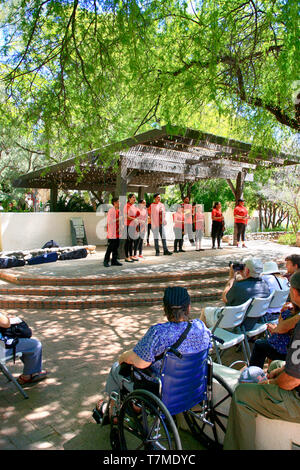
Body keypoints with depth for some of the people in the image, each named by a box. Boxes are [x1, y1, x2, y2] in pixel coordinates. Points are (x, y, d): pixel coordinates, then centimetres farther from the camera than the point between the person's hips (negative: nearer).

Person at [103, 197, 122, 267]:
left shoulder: (118, 211, 15)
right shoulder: (111, 210, -11)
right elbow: (109, 221, -18)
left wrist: (119, 228, 5)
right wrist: (117, 219, -16)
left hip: (117, 233, 8)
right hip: (112, 233, -8)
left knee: (116, 247, 10)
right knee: (110, 248, -6)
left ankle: (114, 261, 17)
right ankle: (106, 261, 3)